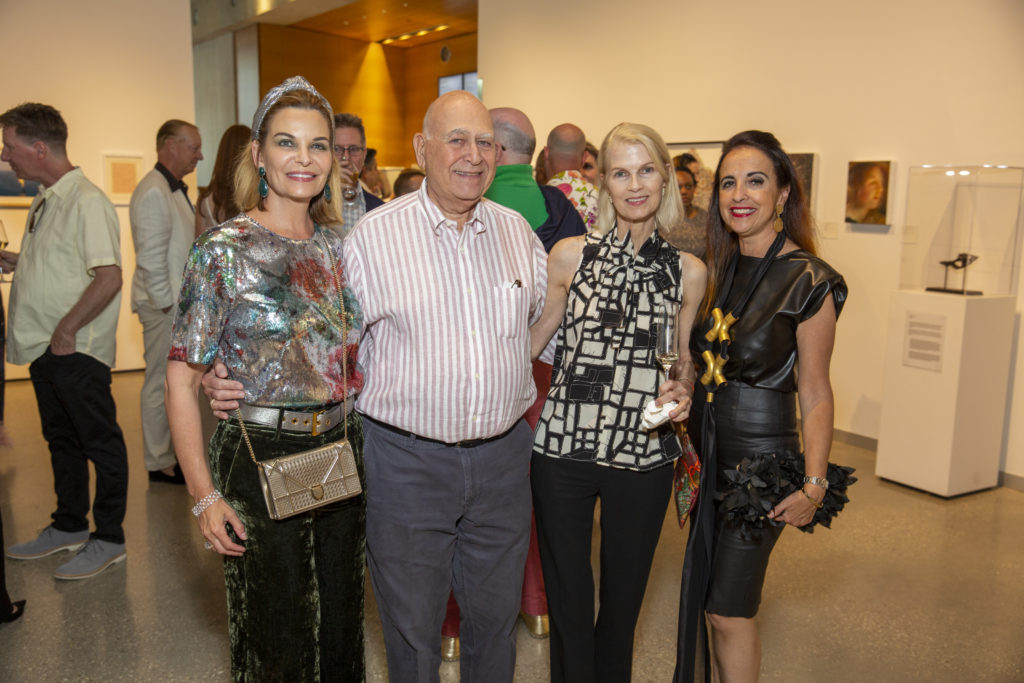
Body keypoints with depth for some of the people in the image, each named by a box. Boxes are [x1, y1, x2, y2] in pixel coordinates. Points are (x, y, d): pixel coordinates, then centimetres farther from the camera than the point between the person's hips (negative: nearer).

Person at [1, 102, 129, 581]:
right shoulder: (46, 201, 13)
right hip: (45, 347, 9)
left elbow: (109, 277, -23)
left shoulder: (86, 201, -16)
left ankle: (108, 539, 14)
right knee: (61, 439, 18)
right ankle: (69, 526, 33)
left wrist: (67, 330, -19)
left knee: (100, 442, 3)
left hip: (77, 349, -9)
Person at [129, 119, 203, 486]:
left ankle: (174, 452, 26)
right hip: (163, 304, -10)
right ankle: (159, 464, 10)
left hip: (180, 302, 10)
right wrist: (166, 304, -17)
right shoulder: (153, 192, -15)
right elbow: (151, 259, -20)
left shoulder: (176, 190, 17)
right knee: (160, 383, 0)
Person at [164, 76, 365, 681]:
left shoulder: (339, 246, 4)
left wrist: (368, 449, 9)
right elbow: (182, 380, -11)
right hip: (261, 460, -4)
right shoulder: (223, 250, -11)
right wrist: (204, 495, -14)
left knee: (342, 617, 19)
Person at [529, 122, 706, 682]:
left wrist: (680, 392, -7)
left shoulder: (688, 273, 2)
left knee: (623, 599, 16)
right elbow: (530, 342, 6)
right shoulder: (570, 256, -1)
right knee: (567, 599, 12)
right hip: (562, 448, -1)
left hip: (644, 455, 1)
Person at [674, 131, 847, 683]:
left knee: (728, 609, 1)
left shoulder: (808, 281, -12)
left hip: (762, 453, -6)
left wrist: (813, 484, -16)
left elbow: (814, 392, -12)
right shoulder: (717, 269, 6)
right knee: (706, 596, 16)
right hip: (706, 450, 6)